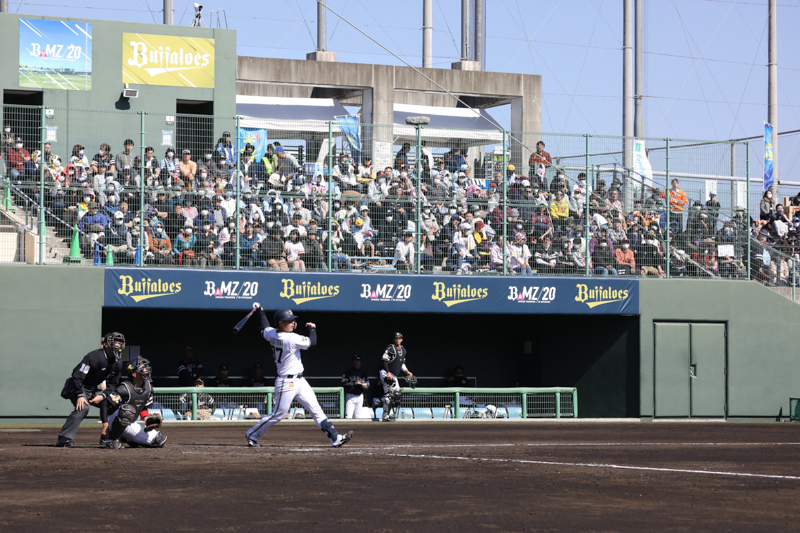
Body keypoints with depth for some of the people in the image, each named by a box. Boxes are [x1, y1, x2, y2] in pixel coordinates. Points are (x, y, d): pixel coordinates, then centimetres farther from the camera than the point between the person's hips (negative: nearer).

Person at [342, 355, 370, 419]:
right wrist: (354, 383, -19)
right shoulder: (348, 373, -2)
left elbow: (368, 385, 14)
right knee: (348, 416, -10)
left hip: (360, 396, 4)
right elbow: (343, 384, -11)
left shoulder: (364, 373, 11)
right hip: (350, 396, -4)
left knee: (358, 416, 7)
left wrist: (365, 386, -9)